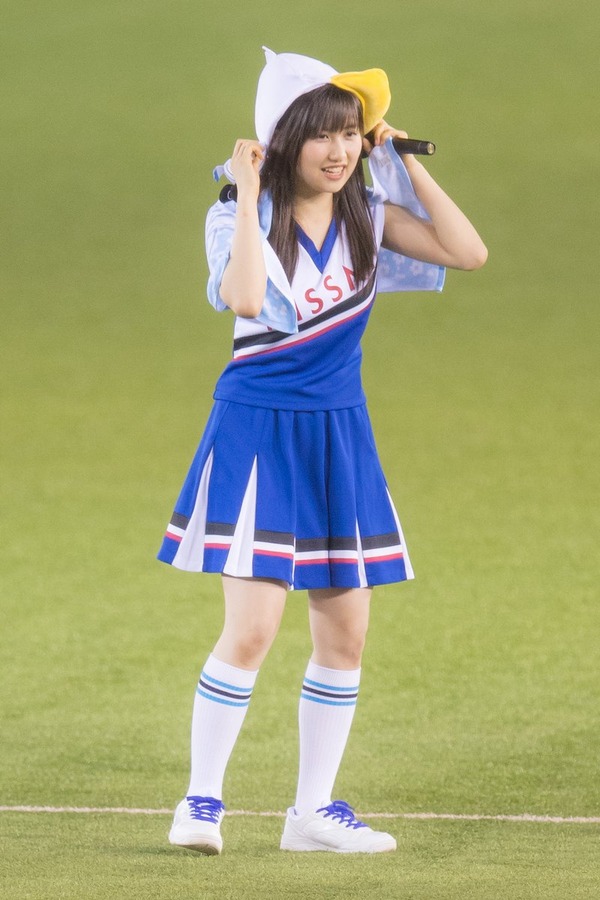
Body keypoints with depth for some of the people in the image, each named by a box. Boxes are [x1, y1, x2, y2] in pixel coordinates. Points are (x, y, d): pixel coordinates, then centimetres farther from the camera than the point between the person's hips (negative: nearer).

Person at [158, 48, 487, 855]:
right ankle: (201, 803, 0)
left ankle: (314, 810, 18)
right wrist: (248, 194, -26)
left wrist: (407, 164, -6)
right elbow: (242, 297, -31)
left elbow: (469, 252, -7)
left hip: (340, 433, 5)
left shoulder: (366, 215, 2)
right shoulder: (246, 218, -11)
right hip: (260, 430, -5)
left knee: (346, 632, 7)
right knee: (252, 627, -13)